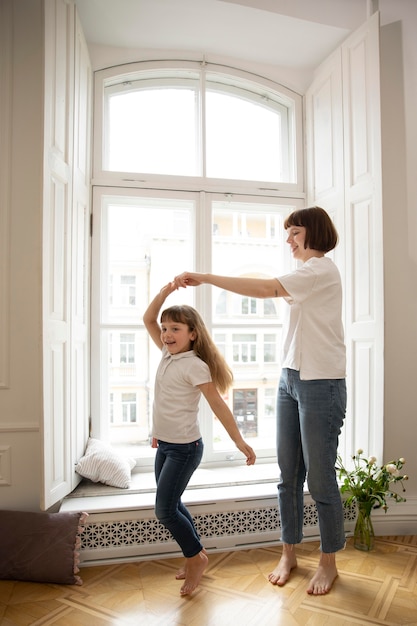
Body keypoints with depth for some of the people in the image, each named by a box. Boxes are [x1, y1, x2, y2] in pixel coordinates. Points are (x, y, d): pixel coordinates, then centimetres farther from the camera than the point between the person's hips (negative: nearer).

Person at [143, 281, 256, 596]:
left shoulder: (195, 366, -18)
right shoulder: (168, 354, 3)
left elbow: (218, 404, -19)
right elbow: (148, 320, 5)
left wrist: (239, 441, -19)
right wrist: (164, 293, -7)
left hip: (185, 448, -8)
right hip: (164, 445, 8)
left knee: (165, 508, -3)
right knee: (172, 505, 16)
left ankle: (196, 556, 20)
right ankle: (197, 555, 34)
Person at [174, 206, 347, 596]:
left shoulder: (322, 269, -11)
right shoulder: (304, 275, 19)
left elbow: (267, 289, -22)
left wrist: (205, 278, -21)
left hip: (320, 383, -8)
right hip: (290, 379, 8)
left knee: (320, 476, 3)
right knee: (288, 474, 12)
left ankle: (328, 561, 22)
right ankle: (288, 553, 27)